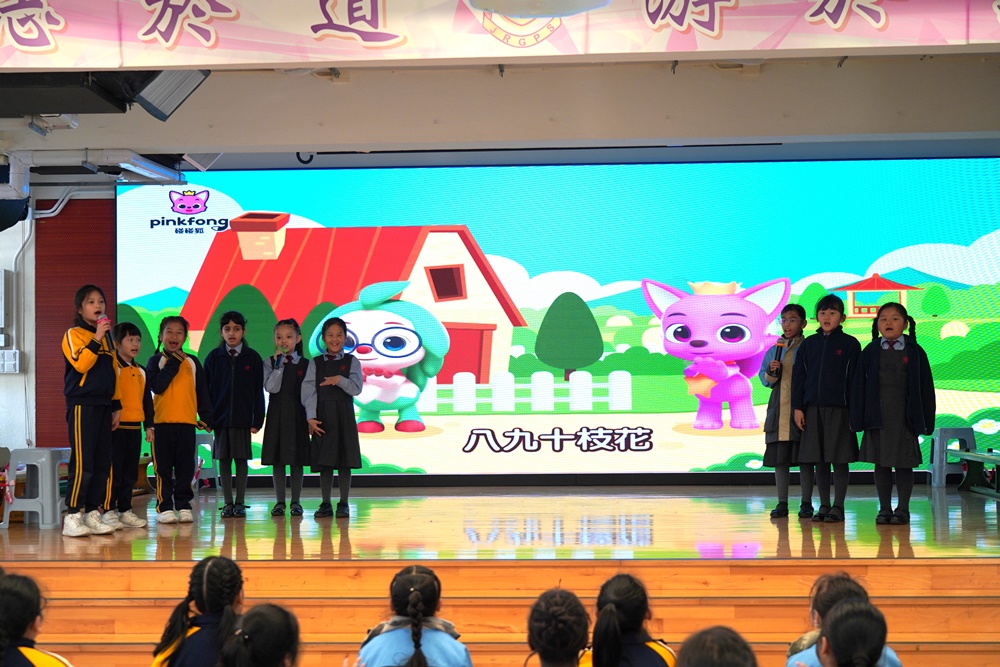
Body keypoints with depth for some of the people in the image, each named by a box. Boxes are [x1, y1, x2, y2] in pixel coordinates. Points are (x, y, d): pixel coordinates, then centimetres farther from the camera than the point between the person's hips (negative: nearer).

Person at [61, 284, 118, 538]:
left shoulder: (108, 339, 18)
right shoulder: (74, 334, -2)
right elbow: (80, 363, -18)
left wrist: (116, 407, 18)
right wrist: (96, 338, -21)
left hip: (103, 406, 7)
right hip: (82, 405, -7)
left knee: (102, 464, 5)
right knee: (82, 464, -12)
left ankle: (92, 514, 11)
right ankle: (72, 518, -8)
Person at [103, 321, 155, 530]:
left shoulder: (141, 371, 16)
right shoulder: (112, 366, -5)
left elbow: (147, 399, 20)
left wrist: (149, 425, 15)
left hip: (135, 427, 7)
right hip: (116, 426, -7)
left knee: (130, 472, 10)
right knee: (113, 470, -6)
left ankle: (125, 510, 17)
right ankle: (109, 511, -1)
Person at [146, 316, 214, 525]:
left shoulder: (192, 362, 12)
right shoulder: (156, 361, 5)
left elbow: (202, 392, 14)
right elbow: (157, 385, -14)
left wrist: (206, 416, 7)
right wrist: (174, 363, -9)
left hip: (187, 422, 2)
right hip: (162, 422, -2)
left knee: (185, 468, 4)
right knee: (163, 468, 0)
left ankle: (183, 506, 11)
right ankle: (164, 507, 4)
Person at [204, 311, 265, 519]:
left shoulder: (253, 358, 1)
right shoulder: (213, 357, 3)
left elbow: (258, 392, 1)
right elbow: (206, 389, 5)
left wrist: (257, 420, -3)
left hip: (243, 419, -1)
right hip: (220, 418, 1)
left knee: (241, 460, 2)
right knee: (224, 460, 4)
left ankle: (240, 503, 9)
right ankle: (228, 503, 10)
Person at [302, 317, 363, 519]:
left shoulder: (352, 362, 5)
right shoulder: (315, 363, 7)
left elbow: (356, 388, -5)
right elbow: (309, 390, -1)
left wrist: (340, 380, -23)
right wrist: (311, 417, -12)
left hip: (344, 414, -1)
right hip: (322, 415, 1)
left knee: (344, 460, -1)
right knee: (324, 460, 3)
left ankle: (343, 504, 5)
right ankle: (325, 504, 9)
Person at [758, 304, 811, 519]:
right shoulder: (774, 350, 12)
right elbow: (764, 378, 12)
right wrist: (771, 372, -8)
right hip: (779, 410, 4)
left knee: (805, 458, 1)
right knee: (779, 458, 5)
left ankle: (806, 503, 8)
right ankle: (782, 503, 11)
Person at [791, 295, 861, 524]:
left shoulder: (850, 344, 0)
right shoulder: (808, 344, 9)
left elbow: (854, 378, -2)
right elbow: (799, 376, 9)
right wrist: (797, 407, 2)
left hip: (839, 409, -3)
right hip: (813, 409, 3)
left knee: (839, 459, 0)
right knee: (819, 461, 7)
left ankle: (838, 507, 6)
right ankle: (824, 506, 14)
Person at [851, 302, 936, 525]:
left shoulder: (915, 352, 2)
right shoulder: (870, 352, 5)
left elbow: (925, 387, 3)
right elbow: (859, 385, 4)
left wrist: (925, 420, -1)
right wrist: (857, 418, -3)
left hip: (904, 417, -1)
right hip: (877, 417, 1)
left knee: (903, 464, 2)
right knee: (881, 463, 5)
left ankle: (903, 509, 10)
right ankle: (884, 509, 12)